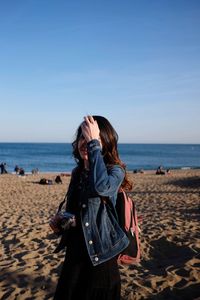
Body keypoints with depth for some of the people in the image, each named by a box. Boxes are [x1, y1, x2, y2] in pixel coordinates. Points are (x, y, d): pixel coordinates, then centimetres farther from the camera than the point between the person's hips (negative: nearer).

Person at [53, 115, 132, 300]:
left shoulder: (115, 171, -14)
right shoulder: (78, 173, 5)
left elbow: (101, 186, -39)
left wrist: (93, 143, -32)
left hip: (100, 256, -6)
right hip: (75, 252, 6)